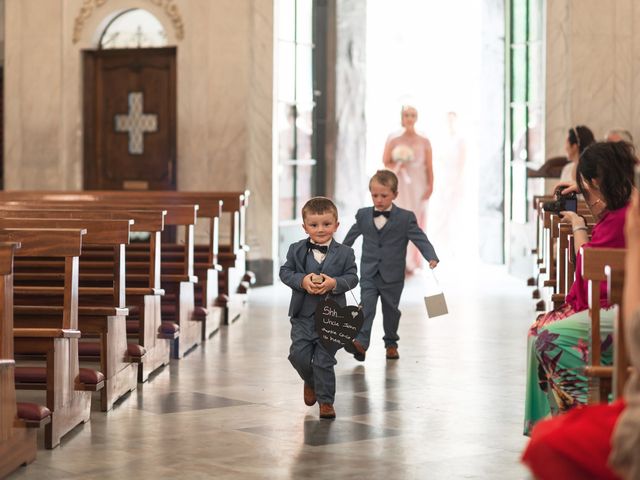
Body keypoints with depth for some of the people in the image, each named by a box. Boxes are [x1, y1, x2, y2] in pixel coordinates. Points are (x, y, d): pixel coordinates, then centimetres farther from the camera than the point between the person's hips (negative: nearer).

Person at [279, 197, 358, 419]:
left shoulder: (344, 253, -1)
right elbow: (285, 271, 0)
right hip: (303, 313, 2)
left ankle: (326, 400, 12)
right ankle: (310, 381, 30)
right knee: (299, 355, -1)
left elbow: (352, 277, -3)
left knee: (324, 359, 0)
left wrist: (334, 283, -22)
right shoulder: (297, 250, 1)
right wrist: (302, 280, -18)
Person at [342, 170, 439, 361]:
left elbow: (420, 239, -12)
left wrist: (431, 257, -29)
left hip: (392, 275, -1)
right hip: (369, 273, 1)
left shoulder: (406, 218, -7)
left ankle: (391, 344, 28)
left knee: (391, 310, 11)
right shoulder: (363, 215, 2)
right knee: (366, 306, -13)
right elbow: (351, 236, 18)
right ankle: (361, 343, -23)